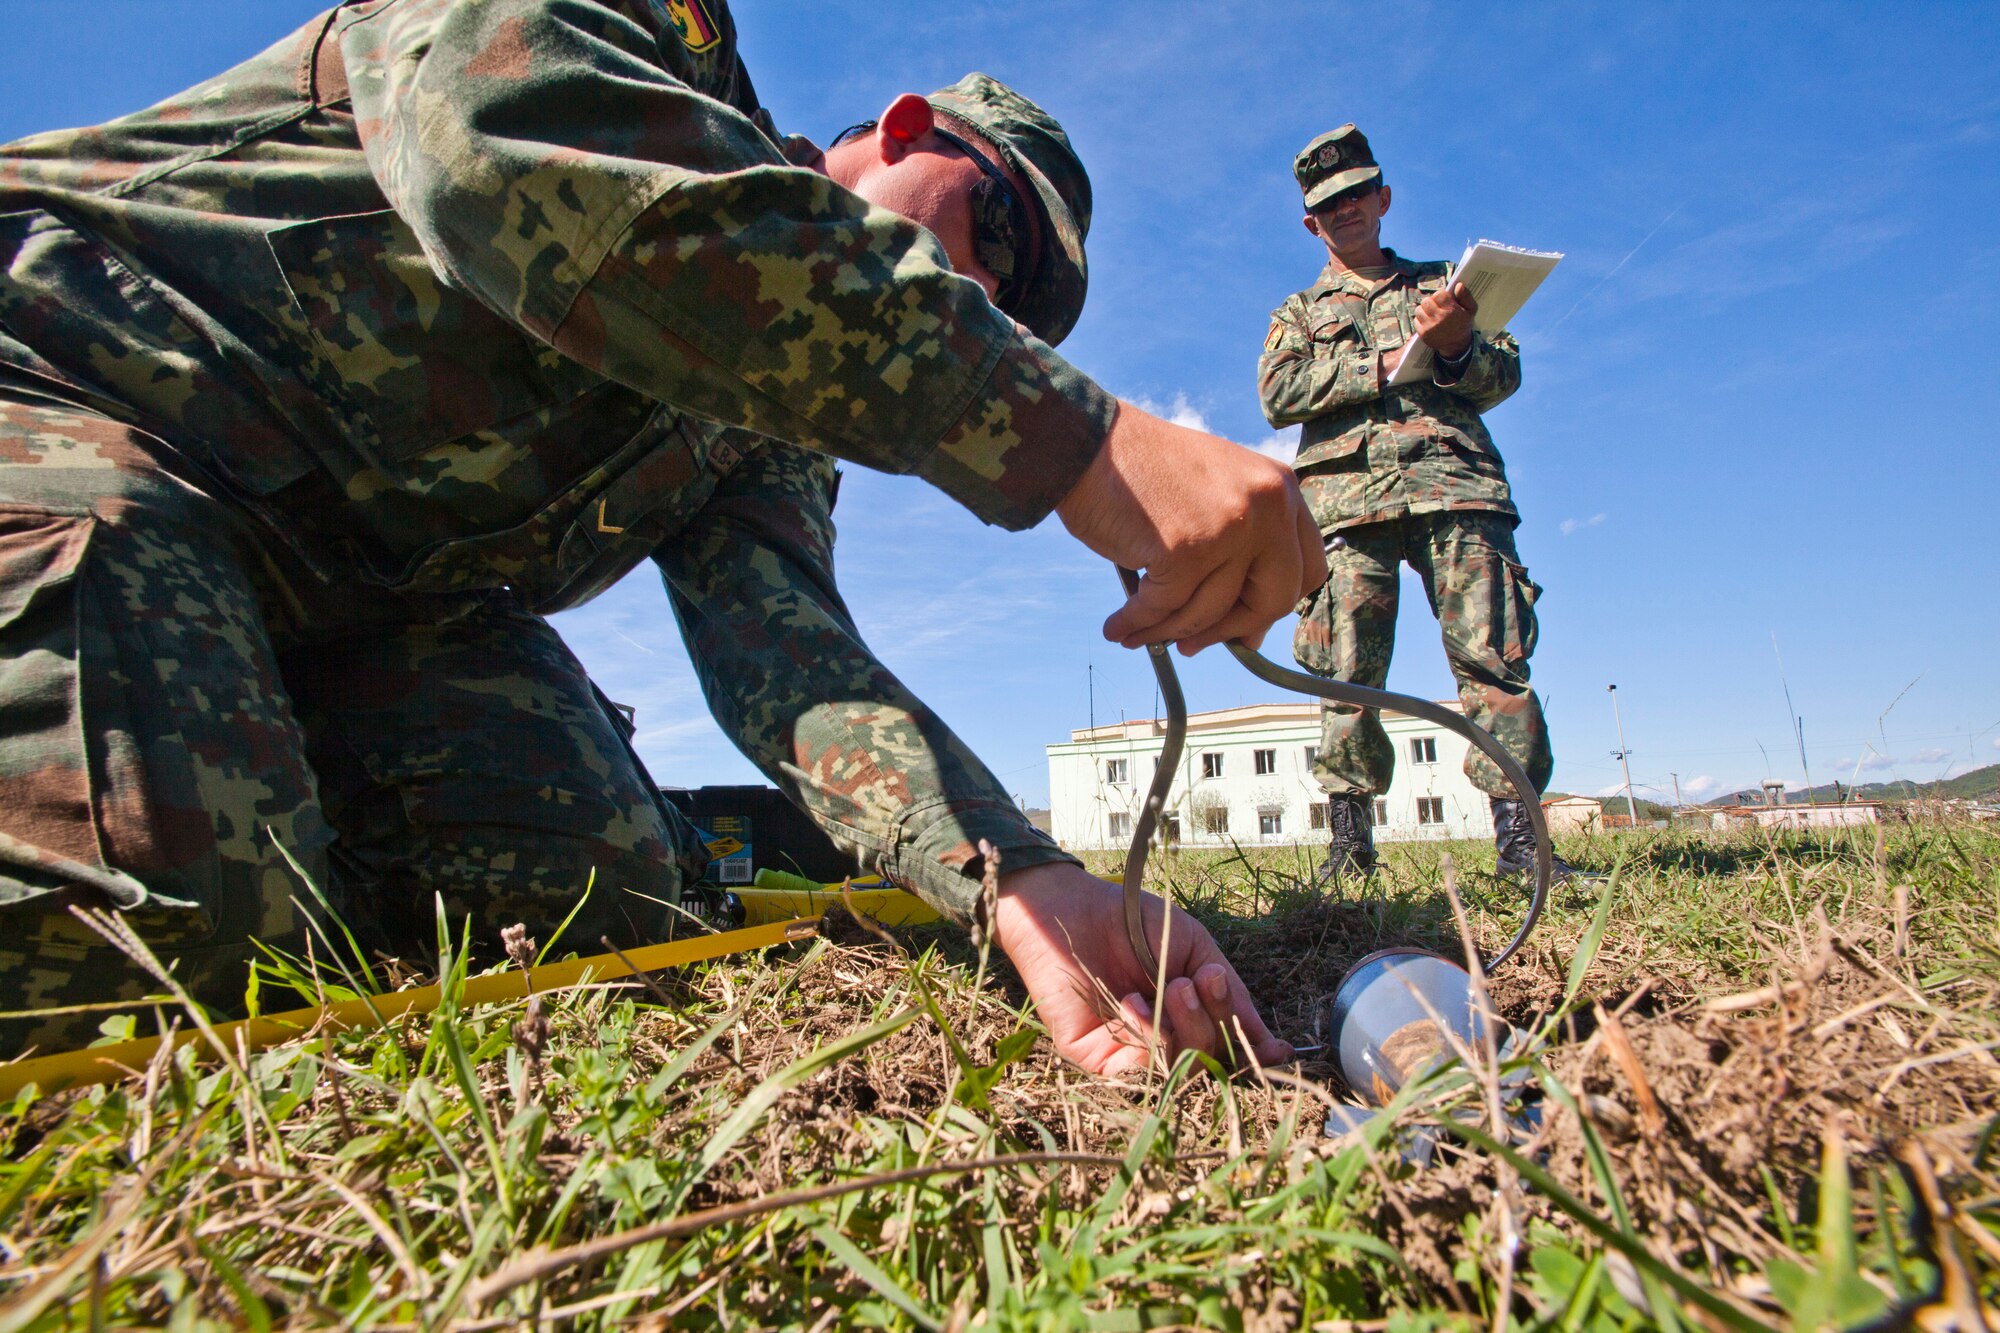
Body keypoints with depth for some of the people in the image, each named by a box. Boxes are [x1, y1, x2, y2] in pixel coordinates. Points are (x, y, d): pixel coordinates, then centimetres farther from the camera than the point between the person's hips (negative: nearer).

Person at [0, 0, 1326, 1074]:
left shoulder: (775, 434, 8)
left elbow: (787, 648, -9)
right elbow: (512, 137, -33)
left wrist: (1019, 876, -26)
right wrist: (1069, 431, -38)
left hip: (351, 582, 7)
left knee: (603, 887, -9)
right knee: (148, 899, -30)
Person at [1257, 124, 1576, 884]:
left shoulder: (1442, 283, 29)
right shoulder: (1299, 311, 26)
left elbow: (1504, 377, 16)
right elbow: (1277, 393, 5)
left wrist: (1457, 348, -7)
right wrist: (1384, 365, -4)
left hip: (1455, 483, 1)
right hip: (1347, 494, 0)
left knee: (1492, 656, -10)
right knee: (1347, 673, -7)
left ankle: (1518, 835, -9)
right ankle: (1349, 841, -3)